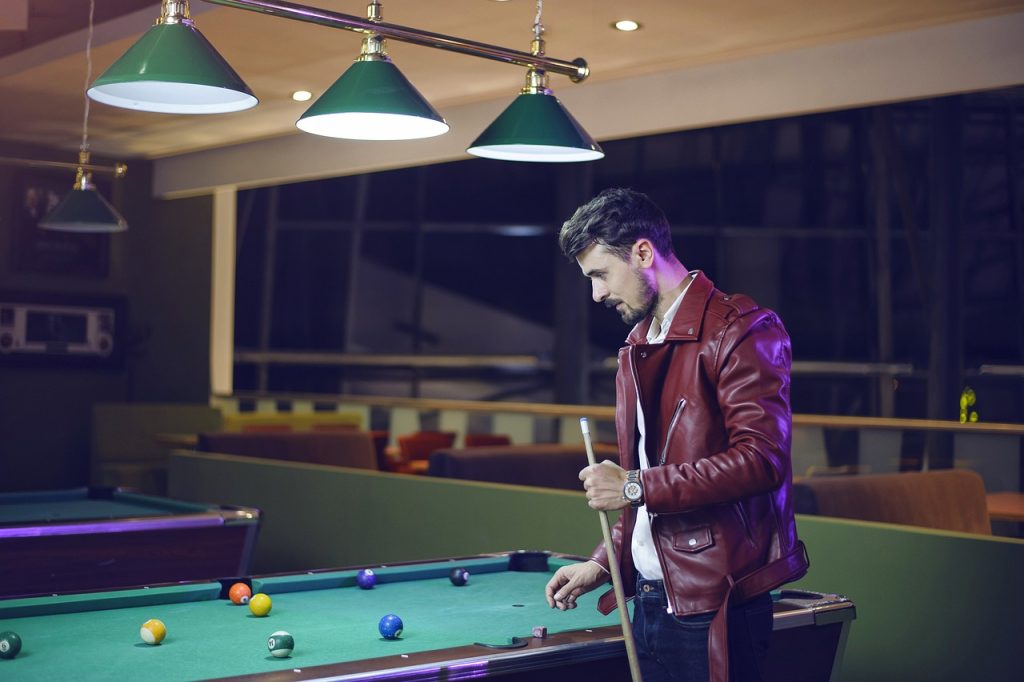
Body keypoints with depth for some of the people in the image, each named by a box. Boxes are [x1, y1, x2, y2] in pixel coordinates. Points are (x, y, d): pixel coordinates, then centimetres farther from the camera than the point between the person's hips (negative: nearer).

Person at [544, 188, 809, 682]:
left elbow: (761, 460, -20)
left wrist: (637, 486, -18)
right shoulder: (636, 350, 16)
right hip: (650, 599, 8)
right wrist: (605, 563, 12)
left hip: (714, 604, -8)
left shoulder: (740, 330, -11)